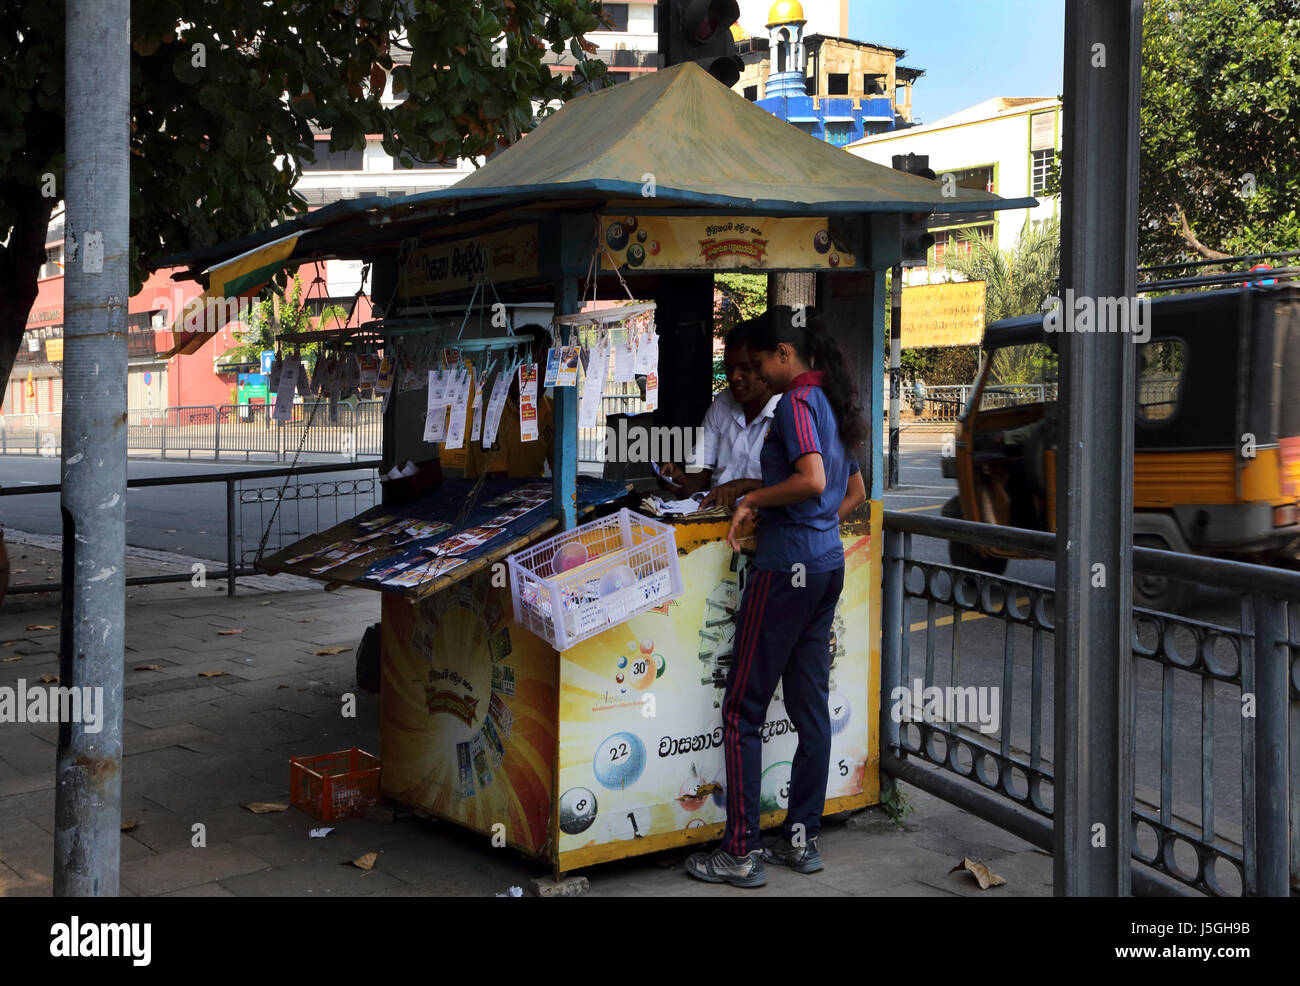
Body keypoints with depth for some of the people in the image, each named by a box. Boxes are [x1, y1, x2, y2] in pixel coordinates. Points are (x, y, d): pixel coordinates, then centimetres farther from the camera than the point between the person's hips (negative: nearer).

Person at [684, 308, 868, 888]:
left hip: (787, 567, -9)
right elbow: (855, 491, 25)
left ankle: (741, 854, 0)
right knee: (810, 707, 12)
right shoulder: (831, 403, 16)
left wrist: (753, 500, -13)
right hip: (828, 563, 10)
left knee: (742, 710, -3)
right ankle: (802, 840, 20)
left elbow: (811, 480, -26)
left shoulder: (796, 401, -12)